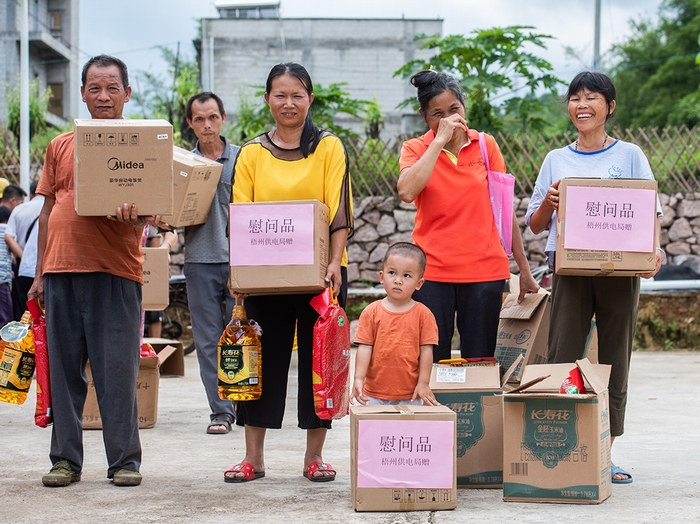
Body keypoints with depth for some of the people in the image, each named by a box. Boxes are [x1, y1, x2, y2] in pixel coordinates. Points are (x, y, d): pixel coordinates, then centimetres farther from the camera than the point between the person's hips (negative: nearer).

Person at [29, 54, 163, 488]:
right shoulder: (61, 146, 15)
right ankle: (66, 459, 13)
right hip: (61, 270, 3)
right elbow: (49, 210, 17)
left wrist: (137, 216, -25)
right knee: (64, 368, 5)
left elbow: (146, 212, 0)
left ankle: (125, 460, 5)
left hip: (115, 272, -3)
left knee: (118, 371, -3)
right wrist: (40, 272, 13)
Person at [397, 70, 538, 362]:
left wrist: (523, 267, 9)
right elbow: (407, 192, -19)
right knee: (432, 363, -1)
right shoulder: (415, 149, 3)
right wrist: (440, 140, -14)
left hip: (484, 271, 1)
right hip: (432, 272, -1)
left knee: (479, 364, 4)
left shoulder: (485, 145, 6)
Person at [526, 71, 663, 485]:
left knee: (615, 362, 3)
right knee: (561, 360, -6)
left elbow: (651, 212, 3)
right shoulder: (556, 161, 12)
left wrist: (654, 248, -16)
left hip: (620, 270, -1)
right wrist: (548, 203, -9)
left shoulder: (630, 156, 7)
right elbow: (536, 225, 13)